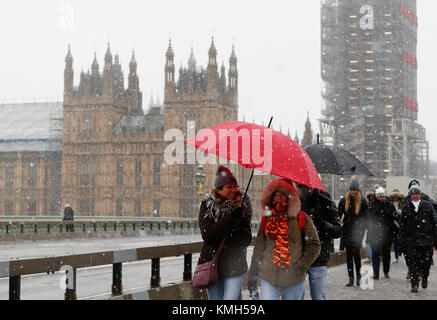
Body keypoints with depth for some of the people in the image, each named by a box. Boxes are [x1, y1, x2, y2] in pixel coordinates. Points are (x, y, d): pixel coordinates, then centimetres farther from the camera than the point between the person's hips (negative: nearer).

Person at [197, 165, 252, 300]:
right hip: (212, 264, 0)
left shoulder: (241, 207, 2)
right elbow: (207, 235, -16)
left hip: (235, 267, 0)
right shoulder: (207, 206, -1)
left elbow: (247, 241, -2)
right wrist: (231, 217, -20)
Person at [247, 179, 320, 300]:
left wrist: (302, 265, -9)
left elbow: (314, 245, 1)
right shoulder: (266, 220, 9)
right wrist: (252, 275, 9)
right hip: (268, 277, 2)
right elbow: (258, 248, 12)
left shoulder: (302, 219, -1)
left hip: (294, 278, -2)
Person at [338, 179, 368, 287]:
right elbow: (338, 215, 9)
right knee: (349, 254, 3)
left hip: (358, 232, -3)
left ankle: (358, 275, 9)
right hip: (347, 231, 3)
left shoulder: (362, 201, 0)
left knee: (356, 253, -9)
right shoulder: (344, 200, 6)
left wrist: (362, 229, -3)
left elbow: (365, 217, 4)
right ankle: (351, 278, 6)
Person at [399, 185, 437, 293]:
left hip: (426, 239, 0)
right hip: (411, 240, 0)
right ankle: (414, 284, -2)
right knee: (413, 263, -5)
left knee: (426, 261, 4)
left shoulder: (427, 206, 6)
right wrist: (402, 240, 2)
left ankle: (425, 278, 31)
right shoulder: (406, 207, 7)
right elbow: (402, 225, 8)